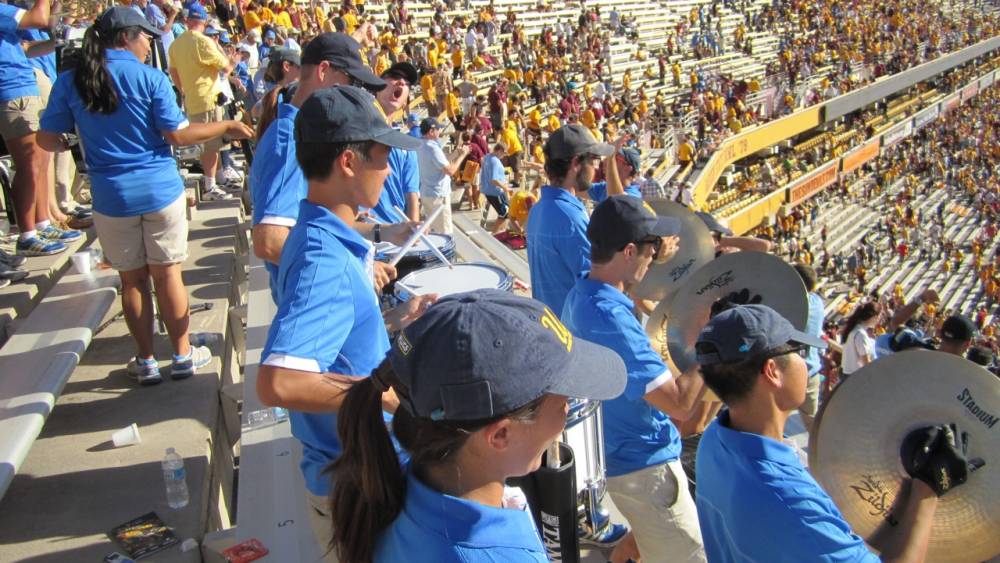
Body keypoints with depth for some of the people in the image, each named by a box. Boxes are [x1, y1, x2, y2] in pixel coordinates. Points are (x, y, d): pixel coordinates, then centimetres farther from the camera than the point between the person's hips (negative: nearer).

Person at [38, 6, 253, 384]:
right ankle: (182, 356, 19)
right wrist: (226, 127, 3)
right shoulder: (150, 78, -9)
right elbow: (177, 135, -10)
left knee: (132, 279, 12)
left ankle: (146, 362, 20)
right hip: (161, 190, -2)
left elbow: (47, 139, 2)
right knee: (167, 274, 9)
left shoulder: (70, 82, -1)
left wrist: (69, 144, 25)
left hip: (111, 196, 2)